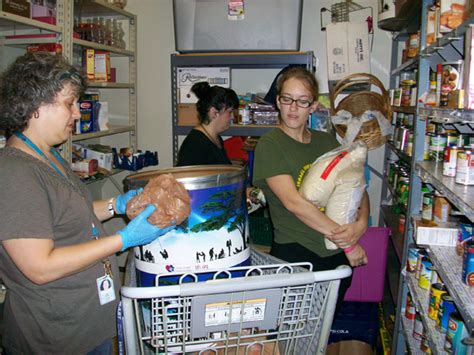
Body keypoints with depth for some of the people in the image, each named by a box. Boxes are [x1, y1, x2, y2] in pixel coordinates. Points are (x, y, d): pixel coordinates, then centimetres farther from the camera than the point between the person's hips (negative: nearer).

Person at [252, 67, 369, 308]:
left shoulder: (327, 141, 9)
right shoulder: (270, 144, -9)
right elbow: (293, 202, -19)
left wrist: (361, 224, -12)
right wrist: (346, 241, -17)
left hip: (339, 255, 6)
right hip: (295, 255, -5)